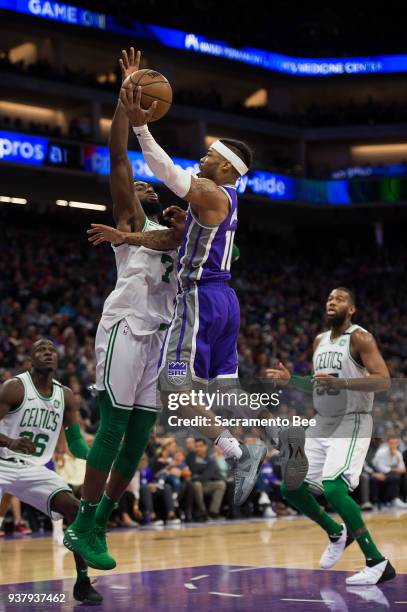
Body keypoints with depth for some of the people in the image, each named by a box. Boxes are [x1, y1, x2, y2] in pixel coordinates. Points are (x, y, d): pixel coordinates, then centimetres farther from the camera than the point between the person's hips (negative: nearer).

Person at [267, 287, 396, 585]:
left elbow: (383, 380, -22)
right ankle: (337, 533, 30)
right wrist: (291, 379, 9)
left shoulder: (360, 338, -12)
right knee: (291, 487, 7)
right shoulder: (319, 340, 12)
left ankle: (378, 563, -17)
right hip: (322, 424, 8)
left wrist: (340, 383, -33)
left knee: (333, 488, -26)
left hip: (351, 424, -8)